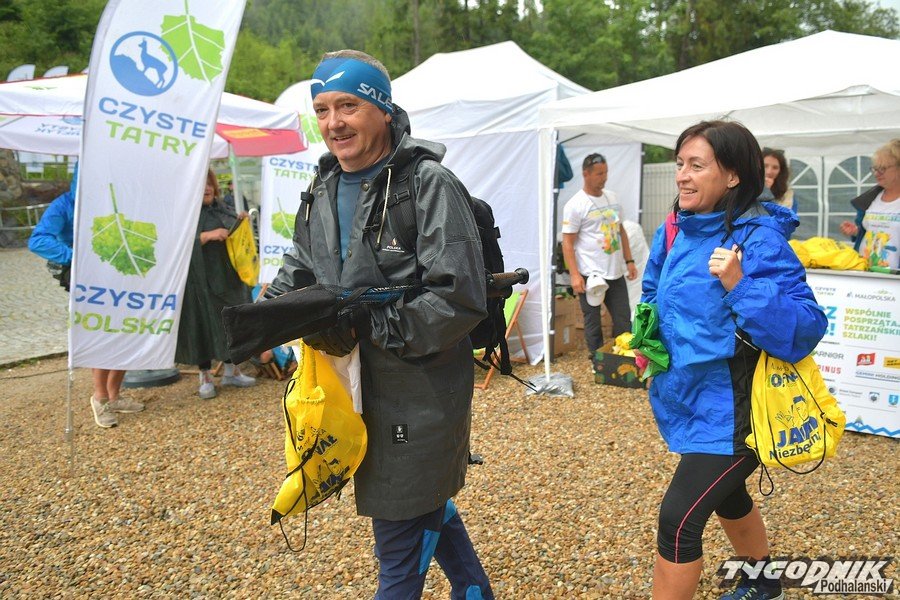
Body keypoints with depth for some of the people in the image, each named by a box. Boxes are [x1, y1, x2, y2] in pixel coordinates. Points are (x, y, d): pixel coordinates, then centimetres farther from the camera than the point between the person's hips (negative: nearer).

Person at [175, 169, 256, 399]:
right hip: (200, 281, -5)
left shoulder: (224, 210, 11)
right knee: (203, 325, 1)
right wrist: (208, 235, -24)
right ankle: (205, 376, 12)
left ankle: (231, 371, 24)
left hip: (228, 278, 5)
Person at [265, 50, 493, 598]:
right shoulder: (324, 192, 8)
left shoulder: (430, 186, -17)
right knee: (427, 501, 25)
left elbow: (459, 300, -22)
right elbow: (300, 268, 19)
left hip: (420, 395, -8)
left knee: (400, 542, 5)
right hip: (357, 386, 8)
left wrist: (366, 326, -24)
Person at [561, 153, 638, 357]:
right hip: (591, 276, -6)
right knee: (593, 322, 5)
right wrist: (574, 275, -17)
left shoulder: (612, 197, 11)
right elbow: (567, 242, -10)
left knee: (624, 321, 10)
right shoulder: (575, 205, -9)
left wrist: (629, 261, 13)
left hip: (616, 273, 6)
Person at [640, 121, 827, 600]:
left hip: (731, 411, -8)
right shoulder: (676, 231, -1)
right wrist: (649, 338, 2)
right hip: (689, 398, 8)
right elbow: (655, 294, 18)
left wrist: (740, 285, -38)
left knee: (678, 519, -9)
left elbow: (807, 328, -28)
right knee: (725, 494, 27)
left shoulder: (760, 240, -22)